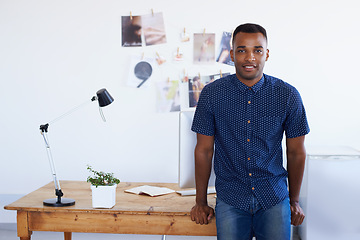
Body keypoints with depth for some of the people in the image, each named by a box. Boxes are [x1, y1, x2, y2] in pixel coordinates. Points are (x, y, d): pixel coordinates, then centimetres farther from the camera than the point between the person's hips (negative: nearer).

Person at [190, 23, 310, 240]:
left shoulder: (288, 96, -4)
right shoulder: (212, 94, -5)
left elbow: (296, 152, 6)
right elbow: (204, 149, 2)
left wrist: (294, 201, 12)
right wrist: (201, 202, 6)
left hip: (274, 197, 1)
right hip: (230, 198, 0)